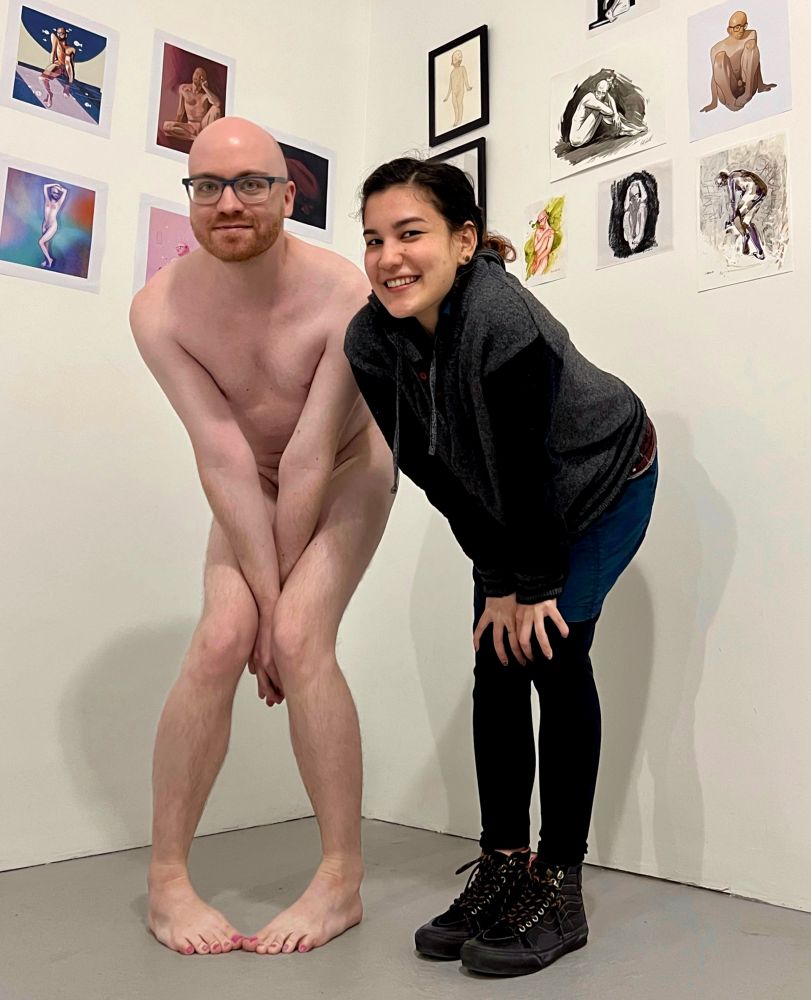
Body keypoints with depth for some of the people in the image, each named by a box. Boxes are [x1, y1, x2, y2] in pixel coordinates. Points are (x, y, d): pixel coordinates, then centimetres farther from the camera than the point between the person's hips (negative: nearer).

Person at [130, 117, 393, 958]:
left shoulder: (344, 298, -30)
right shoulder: (160, 310, -21)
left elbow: (309, 463, -27)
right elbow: (224, 459, -24)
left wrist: (280, 607, -20)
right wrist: (262, 598, -23)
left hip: (347, 474, -2)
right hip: (248, 488, 2)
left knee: (301, 639, -20)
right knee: (220, 641, -16)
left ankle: (342, 881, -6)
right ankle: (166, 879, 0)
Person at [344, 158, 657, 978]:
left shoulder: (503, 320, -36)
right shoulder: (369, 341, -18)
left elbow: (531, 468, -28)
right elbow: (435, 472, -13)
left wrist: (536, 588, -18)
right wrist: (497, 581, -10)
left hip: (603, 480, -5)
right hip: (505, 504, 6)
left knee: (552, 652, -12)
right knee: (496, 660, 0)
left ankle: (559, 887, -1)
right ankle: (502, 869, 11)